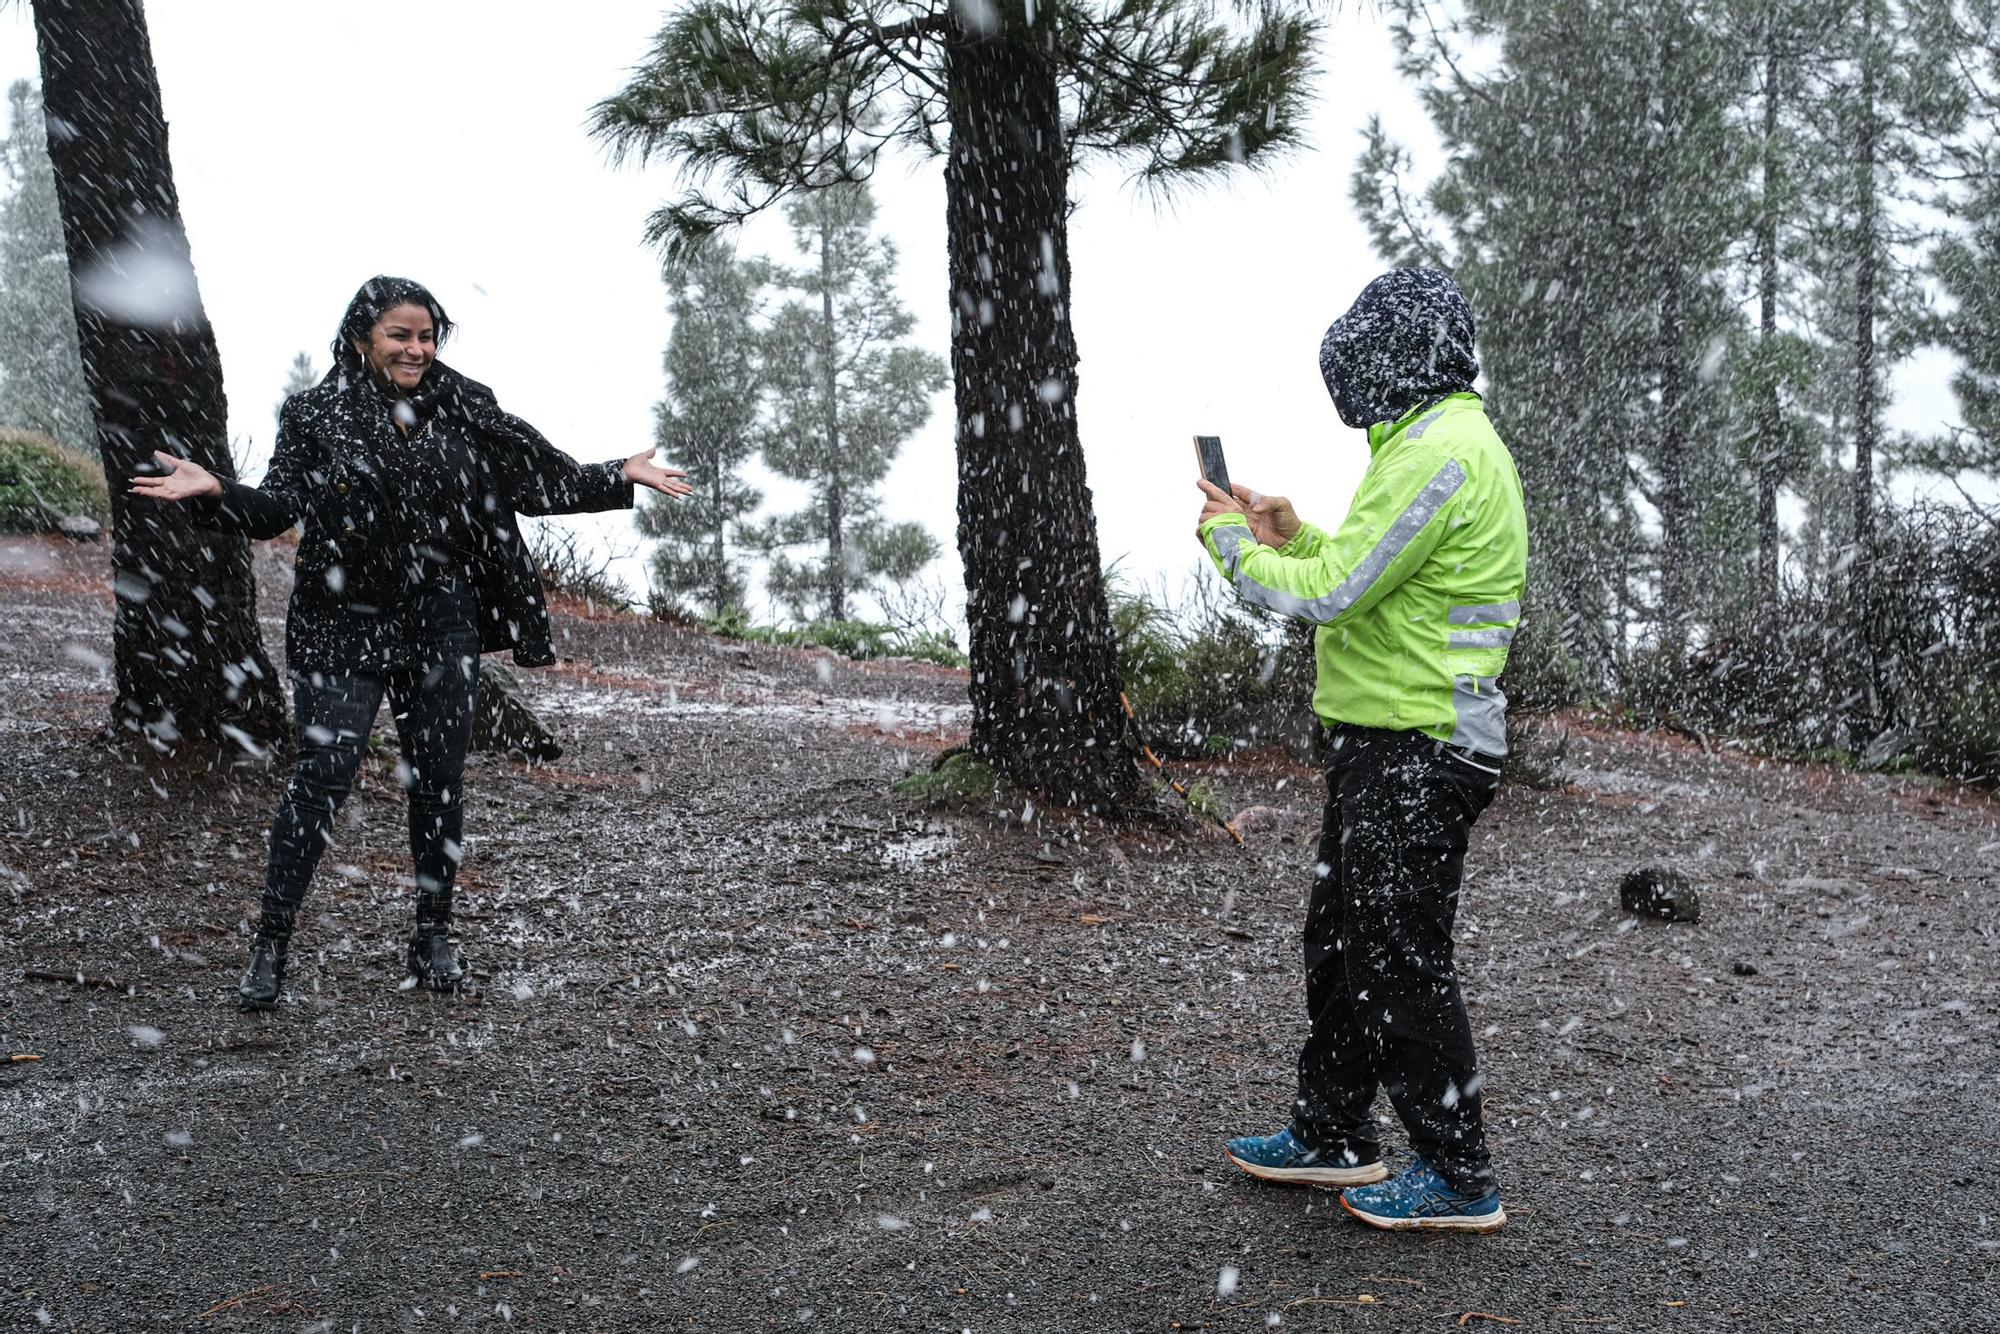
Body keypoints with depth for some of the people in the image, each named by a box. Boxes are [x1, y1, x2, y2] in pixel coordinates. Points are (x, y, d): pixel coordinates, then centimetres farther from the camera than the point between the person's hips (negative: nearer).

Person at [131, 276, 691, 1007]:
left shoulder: (463, 409, 6)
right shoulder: (314, 415, -1)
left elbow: (540, 481, 9)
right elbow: (277, 507, -7)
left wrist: (621, 477, 2)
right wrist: (215, 493, -25)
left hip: (442, 624, 3)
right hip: (345, 627, -3)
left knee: (440, 778, 7)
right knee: (323, 775, -6)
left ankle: (433, 939, 20)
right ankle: (271, 943, 4)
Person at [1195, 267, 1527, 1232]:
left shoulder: (1440, 454, -18)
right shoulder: (1434, 441, 16)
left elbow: (1330, 595, -20)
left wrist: (1231, 541, -5)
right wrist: (1293, 536, 12)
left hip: (1417, 754, -11)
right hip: (1384, 743, 11)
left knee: (1402, 962, -2)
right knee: (1342, 941, 18)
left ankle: (1457, 1178, 10)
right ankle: (1331, 1136, 32)